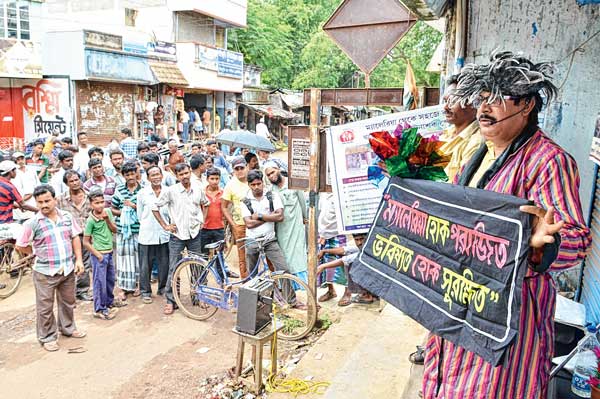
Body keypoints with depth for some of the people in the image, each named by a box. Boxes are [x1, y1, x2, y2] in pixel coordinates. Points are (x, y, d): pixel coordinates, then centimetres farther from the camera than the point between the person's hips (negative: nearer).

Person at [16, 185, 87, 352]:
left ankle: (68, 328, 39)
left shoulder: (67, 216, -1)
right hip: (45, 273, -4)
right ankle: (47, 337, 23)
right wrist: (39, 253, 3)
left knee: (68, 302, 20)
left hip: (68, 269, 4)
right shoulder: (32, 223, -12)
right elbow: (20, 246, -4)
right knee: (45, 308, 7)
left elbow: (75, 238, 6)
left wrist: (78, 259, 0)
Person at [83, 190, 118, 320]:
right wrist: (98, 255, -14)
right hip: (99, 254, -6)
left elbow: (114, 230, 2)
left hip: (110, 252, 6)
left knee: (110, 280, 18)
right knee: (100, 283, 2)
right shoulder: (91, 220, -17)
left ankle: (108, 304, 36)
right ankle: (99, 309, 15)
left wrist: (107, 219, -13)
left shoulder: (108, 211, -1)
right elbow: (86, 242, -12)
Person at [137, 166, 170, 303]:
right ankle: (145, 291, 19)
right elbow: (139, 214, 6)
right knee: (145, 266, 4)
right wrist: (148, 225, 6)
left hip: (164, 235, 1)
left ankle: (163, 288, 27)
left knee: (164, 264, 8)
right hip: (147, 235, -1)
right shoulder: (142, 193, -2)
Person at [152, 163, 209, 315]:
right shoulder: (170, 191, -9)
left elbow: (205, 204, 21)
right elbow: (155, 207, -1)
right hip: (177, 235, -3)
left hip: (194, 234, 3)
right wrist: (164, 225, -3)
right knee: (174, 269, 0)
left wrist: (203, 220, 10)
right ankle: (171, 301, 10)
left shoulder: (198, 189, 1)